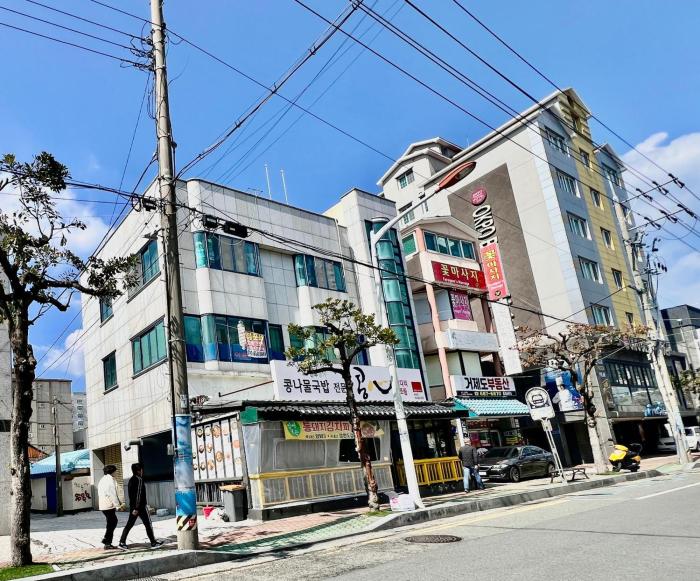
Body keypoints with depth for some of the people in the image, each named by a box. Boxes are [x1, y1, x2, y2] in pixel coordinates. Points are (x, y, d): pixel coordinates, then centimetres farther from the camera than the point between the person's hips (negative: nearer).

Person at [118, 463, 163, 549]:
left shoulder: (131, 480, 11)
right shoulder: (139, 480, -16)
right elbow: (138, 494, -22)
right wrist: (136, 508, -23)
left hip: (133, 506, 8)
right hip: (141, 506, -8)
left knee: (129, 524, 9)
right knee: (148, 524, 2)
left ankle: (122, 542, 2)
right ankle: (153, 542, 8)